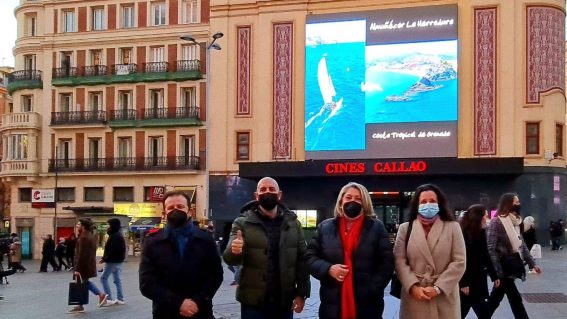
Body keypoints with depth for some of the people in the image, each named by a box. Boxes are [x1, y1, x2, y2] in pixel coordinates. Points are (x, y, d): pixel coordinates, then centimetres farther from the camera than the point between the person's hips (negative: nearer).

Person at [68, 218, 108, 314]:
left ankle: (80, 306, 9)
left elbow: (81, 254, -24)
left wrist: (77, 268, -23)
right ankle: (101, 294, 18)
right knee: (85, 282, 22)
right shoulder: (90, 236, 11)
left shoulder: (83, 238, -20)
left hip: (84, 265, -10)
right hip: (89, 264, 10)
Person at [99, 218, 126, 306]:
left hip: (112, 261, -10)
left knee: (103, 278, -4)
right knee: (117, 279, 11)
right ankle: (120, 299, 13)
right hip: (118, 261, 10)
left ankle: (109, 298, -5)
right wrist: (104, 258, 9)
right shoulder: (119, 235, 14)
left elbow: (112, 250, -25)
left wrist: (104, 259, -17)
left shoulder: (114, 236, -17)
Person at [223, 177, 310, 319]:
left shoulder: (292, 222, 4)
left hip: (285, 301, 2)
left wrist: (302, 293, -2)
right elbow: (229, 258, -9)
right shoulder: (243, 222, -3)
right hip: (253, 301, -2)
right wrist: (234, 251, -31)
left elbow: (302, 259, 5)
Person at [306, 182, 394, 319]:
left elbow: (387, 263, 1)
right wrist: (328, 269, -10)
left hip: (368, 305, -1)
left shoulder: (376, 227, 4)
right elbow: (310, 257, 9)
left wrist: (372, 290, -11)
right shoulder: (325, 227, 9)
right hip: (332, 305, 2)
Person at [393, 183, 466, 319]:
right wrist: (413, 287, -13)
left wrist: (438, 288, -11)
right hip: (414, 297, 1)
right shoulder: (405, 228, 8)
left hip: (444, 297, 0)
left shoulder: (453, 227, 5)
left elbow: (459, 262, -2)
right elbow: (400, 261, 1)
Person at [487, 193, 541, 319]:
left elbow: (521, 245, 16)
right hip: (504, 269, -8)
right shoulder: (497, 222, -15)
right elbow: (491, 249, -18)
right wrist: (498, 273, -20)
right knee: (515, 299, -2)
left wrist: (532, 263, 10)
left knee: (495, 298, 14)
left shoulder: (514, 221, 10)